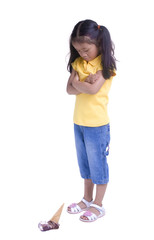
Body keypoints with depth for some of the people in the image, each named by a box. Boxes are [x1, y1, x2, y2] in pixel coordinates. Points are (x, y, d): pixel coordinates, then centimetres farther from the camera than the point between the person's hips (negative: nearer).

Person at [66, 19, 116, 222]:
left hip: (97, 124, -7)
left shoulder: (105, 63, -12)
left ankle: (98, 205, 20)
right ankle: (87, 199, 35)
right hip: (79, 122, 7)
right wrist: (85, 83, -18)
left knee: (98, 165, 6)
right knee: (85, 164, 19)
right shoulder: (78, 62, 6)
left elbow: (93, 89, -24)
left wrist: (77, 82, -8)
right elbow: (70, 89, -1)